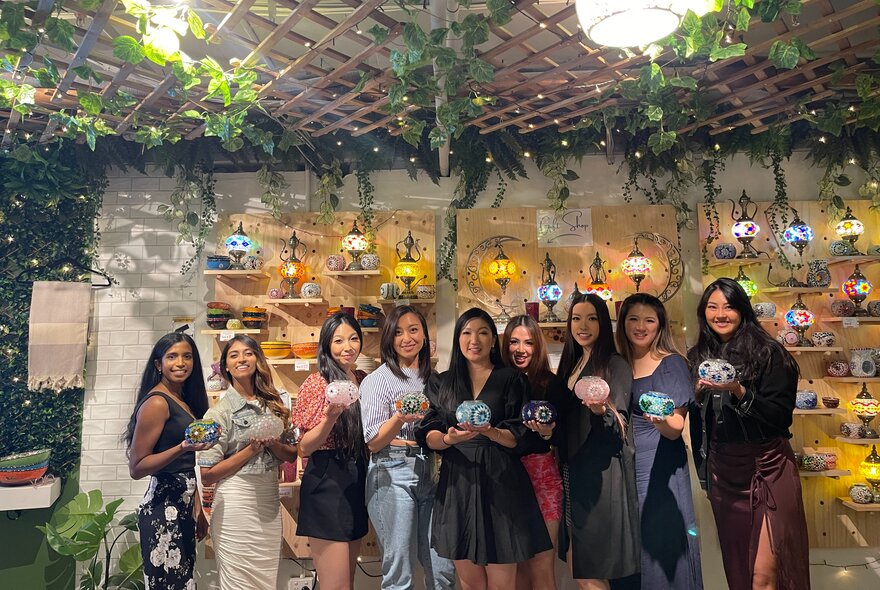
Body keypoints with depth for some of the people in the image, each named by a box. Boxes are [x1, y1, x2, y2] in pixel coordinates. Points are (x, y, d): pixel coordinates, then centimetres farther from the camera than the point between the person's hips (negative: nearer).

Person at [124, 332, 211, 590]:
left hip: (183, 509, 8)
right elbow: (136, 468, -14)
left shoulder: (185, 401, 11)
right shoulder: (156, 403, -13)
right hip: (163, 511, -8)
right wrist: (183, 448, -27)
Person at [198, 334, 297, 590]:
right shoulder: (220, 411, -7)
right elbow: (207, 475, -9)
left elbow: (292, 453, 9)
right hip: (235, 503, -4)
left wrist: (272, 444, -11)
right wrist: (252, 449, -16)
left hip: (270, 502, 5)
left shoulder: (273, 404, 7)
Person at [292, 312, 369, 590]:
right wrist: (330, 416, -27)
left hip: (358, 482, 7)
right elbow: (304, 447, -11)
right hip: (326, 484, -6)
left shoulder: (364, 380, 8)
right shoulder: (317, 382, -11)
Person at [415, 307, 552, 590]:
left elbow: (519, 437, -4)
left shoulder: (511, 379, 3)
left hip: (500, 483, -2)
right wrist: (450, 439, -19)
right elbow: (428, 436, 2)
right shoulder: (441, 383, 9)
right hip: (457, 484, 2)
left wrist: (489, 432, -23)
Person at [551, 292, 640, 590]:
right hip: (573, 471, 7)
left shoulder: (615, 365, -8)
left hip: (601, 473, -7)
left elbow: (619, 424, -17)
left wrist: (601, 411, -36)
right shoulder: (571, 365, 13)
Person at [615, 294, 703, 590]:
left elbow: (676, 428, -10)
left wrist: (662, 421, -31)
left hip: (660, 469, -4)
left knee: (661, 549, 2)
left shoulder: (672, 364, -6)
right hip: (623, 468, 5)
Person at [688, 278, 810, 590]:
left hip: (767, 468, -4)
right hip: (722, 471, 5)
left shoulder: (768, 352, -8)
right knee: (736, 564, 14)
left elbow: (781, 415, -12)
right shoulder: (699, 357, 7)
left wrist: (739, 392, -24)